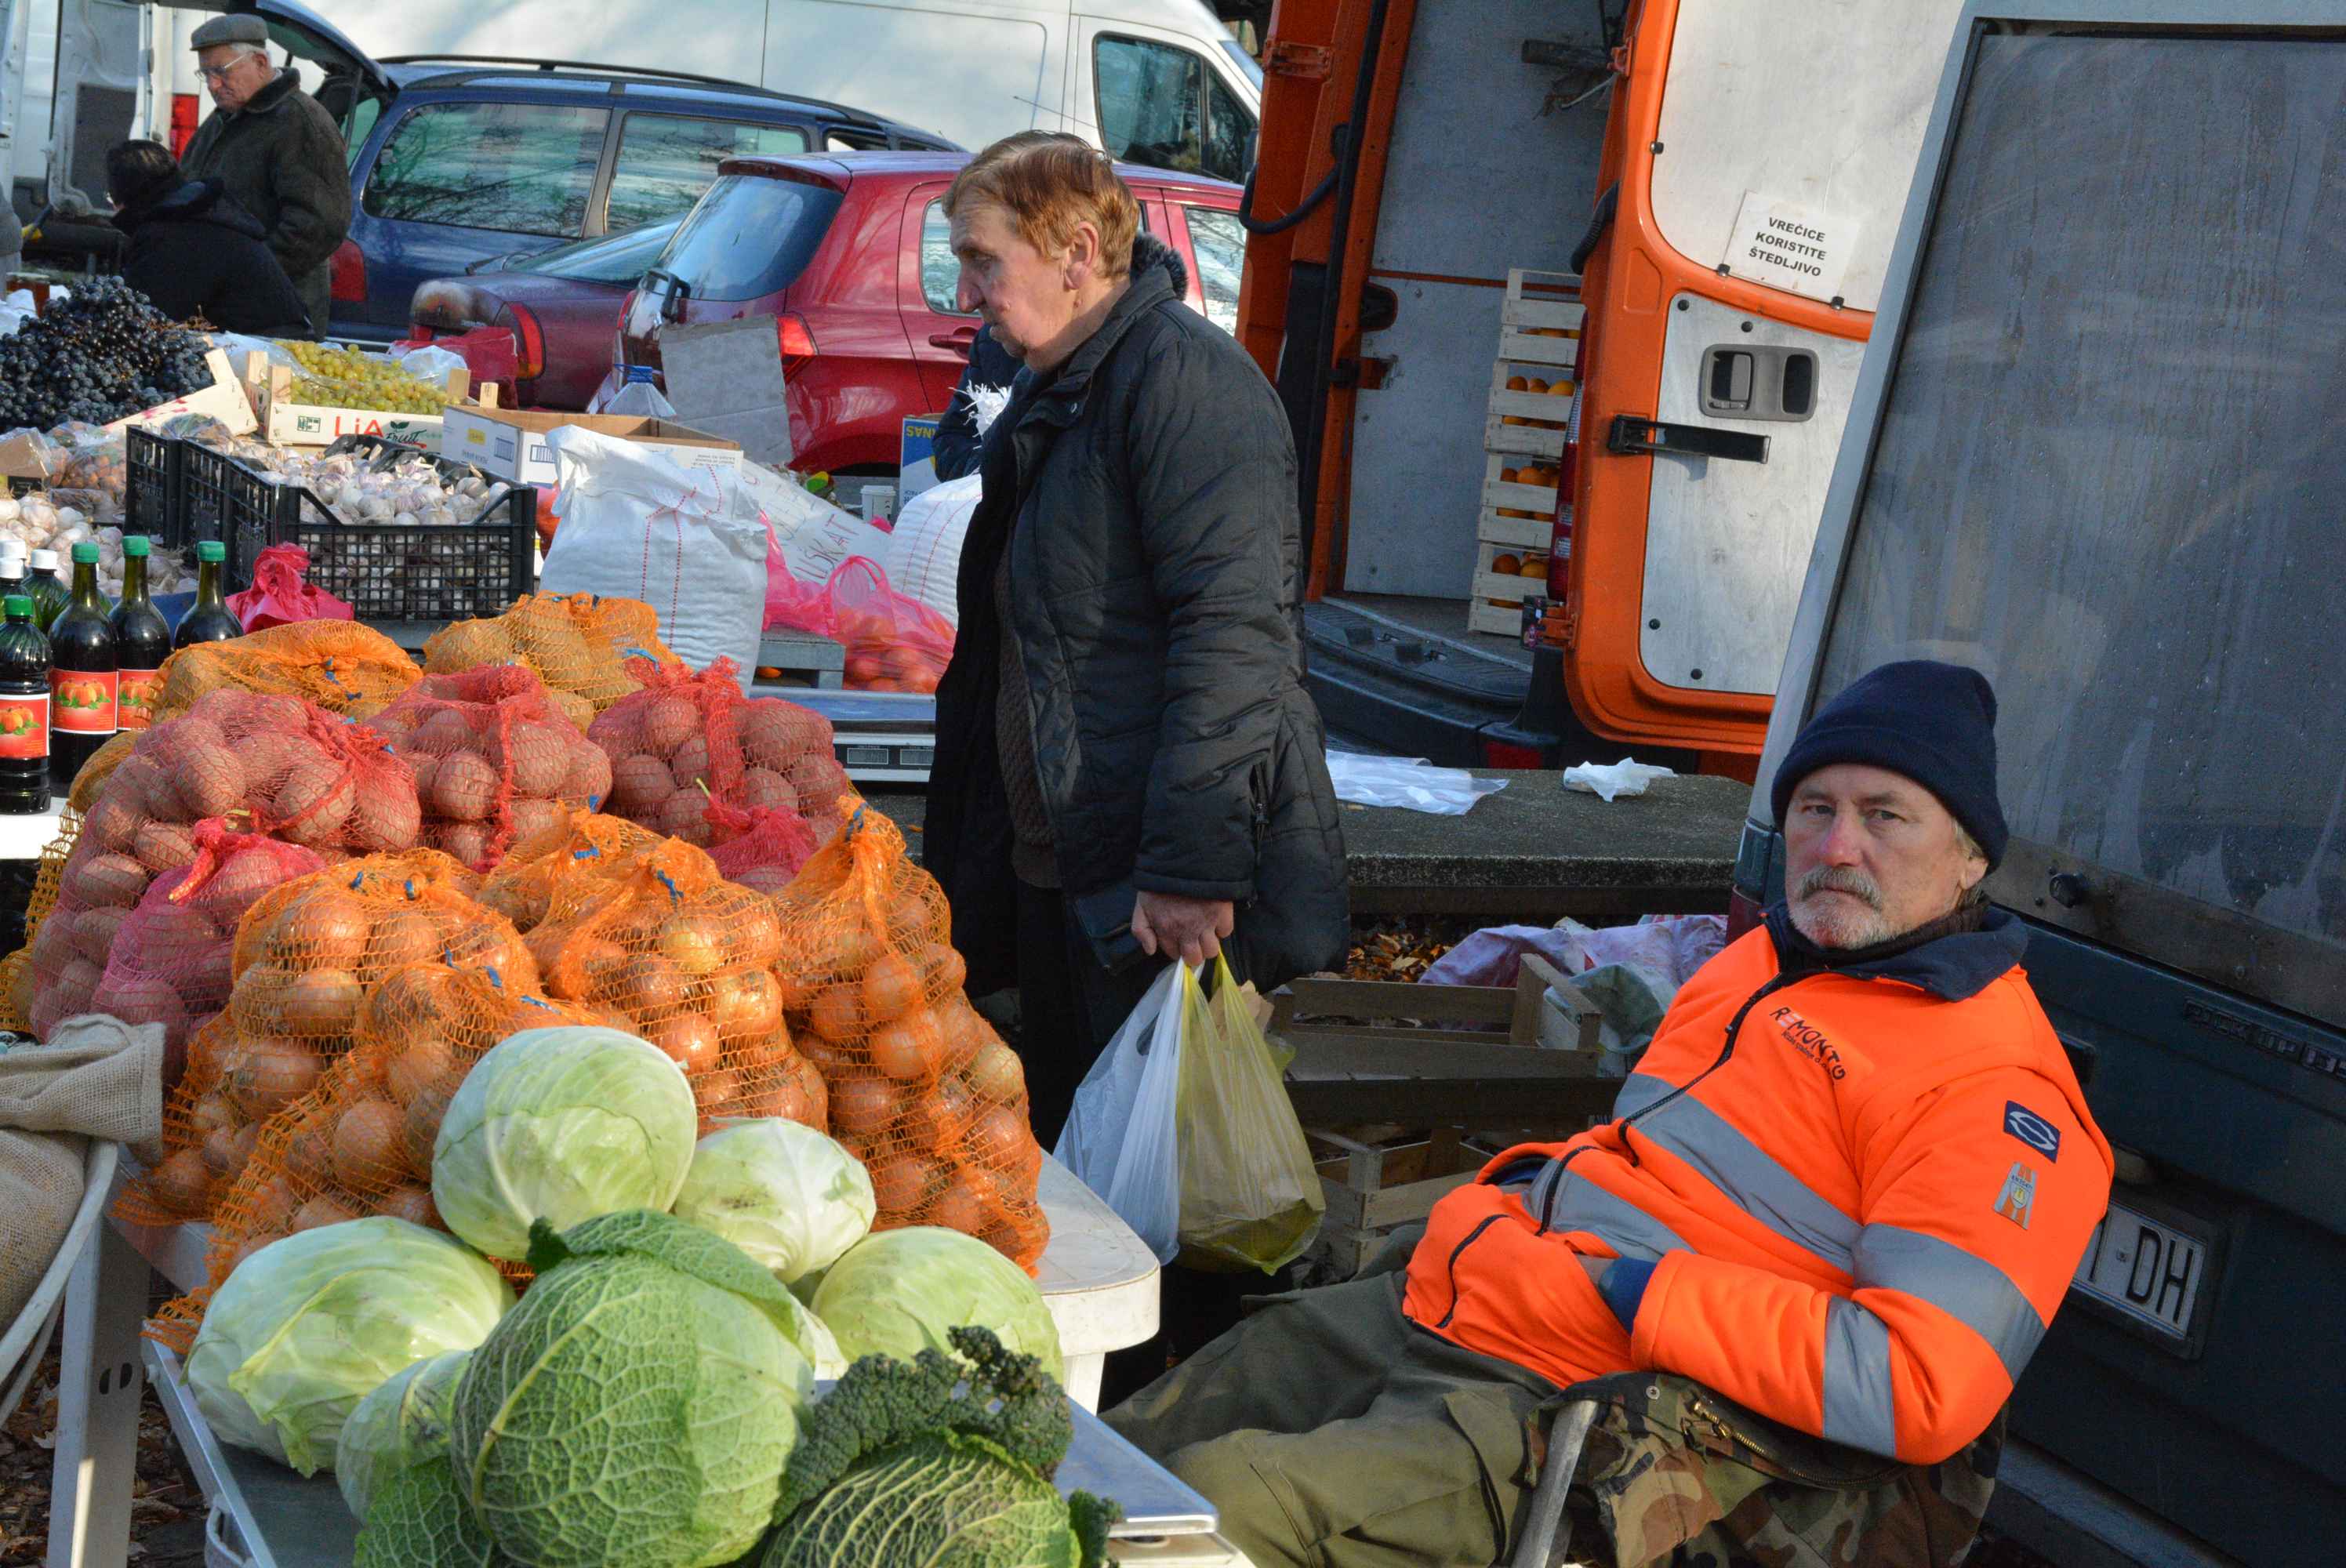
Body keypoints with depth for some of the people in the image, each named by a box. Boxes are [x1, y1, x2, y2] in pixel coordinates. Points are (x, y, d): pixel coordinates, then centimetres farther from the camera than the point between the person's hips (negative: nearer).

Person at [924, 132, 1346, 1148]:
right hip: (1057, 873, 10)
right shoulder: (1049, 395, 17)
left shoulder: (1183, 377, -14)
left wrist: (1192, 867, -26)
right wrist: (967, 855, 24)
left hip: (1170, 905, -10)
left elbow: (1232, 630, -23)